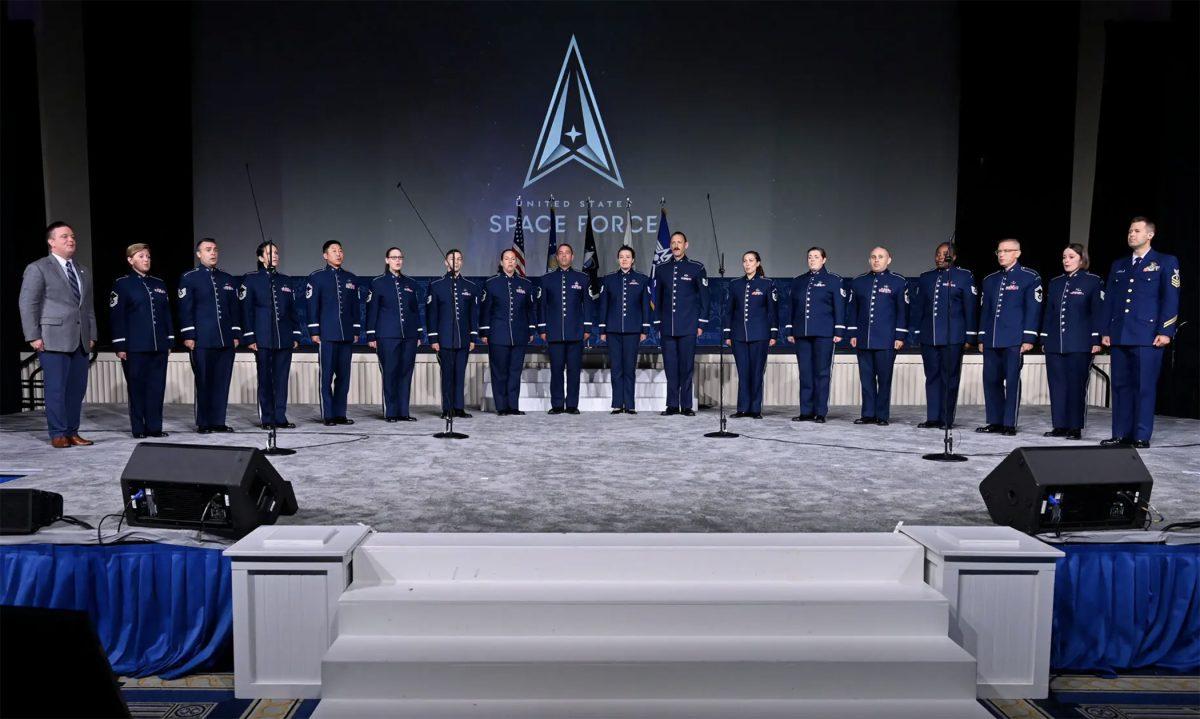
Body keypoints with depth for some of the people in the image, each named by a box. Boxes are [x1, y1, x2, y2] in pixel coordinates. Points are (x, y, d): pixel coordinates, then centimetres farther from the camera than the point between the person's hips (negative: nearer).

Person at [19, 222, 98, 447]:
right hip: (53, 340, -6)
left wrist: (92, 335, 12)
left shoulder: (83, 273, 19)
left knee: (77, 389, 5)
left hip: (80, 341, 6)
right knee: (56, 389, -4)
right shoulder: (38, 268, 1)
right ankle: (58, 434, 3)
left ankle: (72, 433, 12)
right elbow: (27, 304, -4)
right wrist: (33, 336, -10)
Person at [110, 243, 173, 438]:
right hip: (135, 347, -4)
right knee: (137, 387, 2)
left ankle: (155, 426, 12)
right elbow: (116, 317, -4)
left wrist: (170, 341, 11)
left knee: (157, 387, 5)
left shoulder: (159, 284, 14)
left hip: (159, 346, 4)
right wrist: (120, 346, -9)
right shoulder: (122, 284, 0)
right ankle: (138, 428, 9)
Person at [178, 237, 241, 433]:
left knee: (222, 381, 5)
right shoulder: (189, 278, 2)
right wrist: (188, 335, -8)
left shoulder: (228, 279, 15)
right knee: (204, 382, 2)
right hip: (202, 340, -4)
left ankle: (218, 421, 13)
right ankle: (203, 423, 10)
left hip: (226, 340, 4)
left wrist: (236, 334, 11)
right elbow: (185, 309, -2)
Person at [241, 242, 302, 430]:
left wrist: (296, 335, 8)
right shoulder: (251, 280, 1)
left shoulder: (287, 281, 13)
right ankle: (267, 419, 10)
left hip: (285, 339, 3)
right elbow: (246, 310, -2)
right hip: (263, 339, -3)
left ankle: (280, 418, 10)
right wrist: (250, 338, -7)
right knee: (265, 379, 3)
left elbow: (294, 310, 14)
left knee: (282, 379, 4)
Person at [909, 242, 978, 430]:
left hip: (952, 337, -4)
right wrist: (914, 333, 9)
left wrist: (970, 336, -5)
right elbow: (916, 307, 14)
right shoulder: (925, 278, 14)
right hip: (928, 337, 4)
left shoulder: (965, 277, 2)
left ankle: (946, 419, 6)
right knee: (932, 377, 7)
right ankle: (932, 418, 12)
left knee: (949, 378, 0)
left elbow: (971, 307, -2)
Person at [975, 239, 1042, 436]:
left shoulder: (1030, 278, 0)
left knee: (1012, 381, -3)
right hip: (991, 340, 5)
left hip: (1014, 339, -5)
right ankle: (995, 422, 15)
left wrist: (1028, 338, -10)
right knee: (991, 380, 6)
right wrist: (982, 338, 14)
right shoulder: (990, 280, 16)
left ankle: (1009, 424, 4)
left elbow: (1033, 309, -4)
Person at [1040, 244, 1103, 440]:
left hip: (1080, 344, -5)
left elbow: (1098, 312, -4)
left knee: (1076, 385, -2)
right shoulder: (1055, 283, 14)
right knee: (1057, 385, 5)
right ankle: (1060, 426, 12)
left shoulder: (1093, 282, 0)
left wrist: (1096, 340, -10)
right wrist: (1044, 339, 12)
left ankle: (1075, 427, 5)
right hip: (1054, 343, 5)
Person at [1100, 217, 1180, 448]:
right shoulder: (1118, 265, 18)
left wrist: (1165, 331, -11)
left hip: (1148, 335, -5)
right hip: (1119, 335, 5)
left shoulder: (1165, 262, 4)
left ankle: (1141, 437, 2)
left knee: (1144, 387, -3)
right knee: (1120, 386, 6)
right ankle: (1120, 434, 11)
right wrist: (1106, 331, 10)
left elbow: (1171, 299, -3)